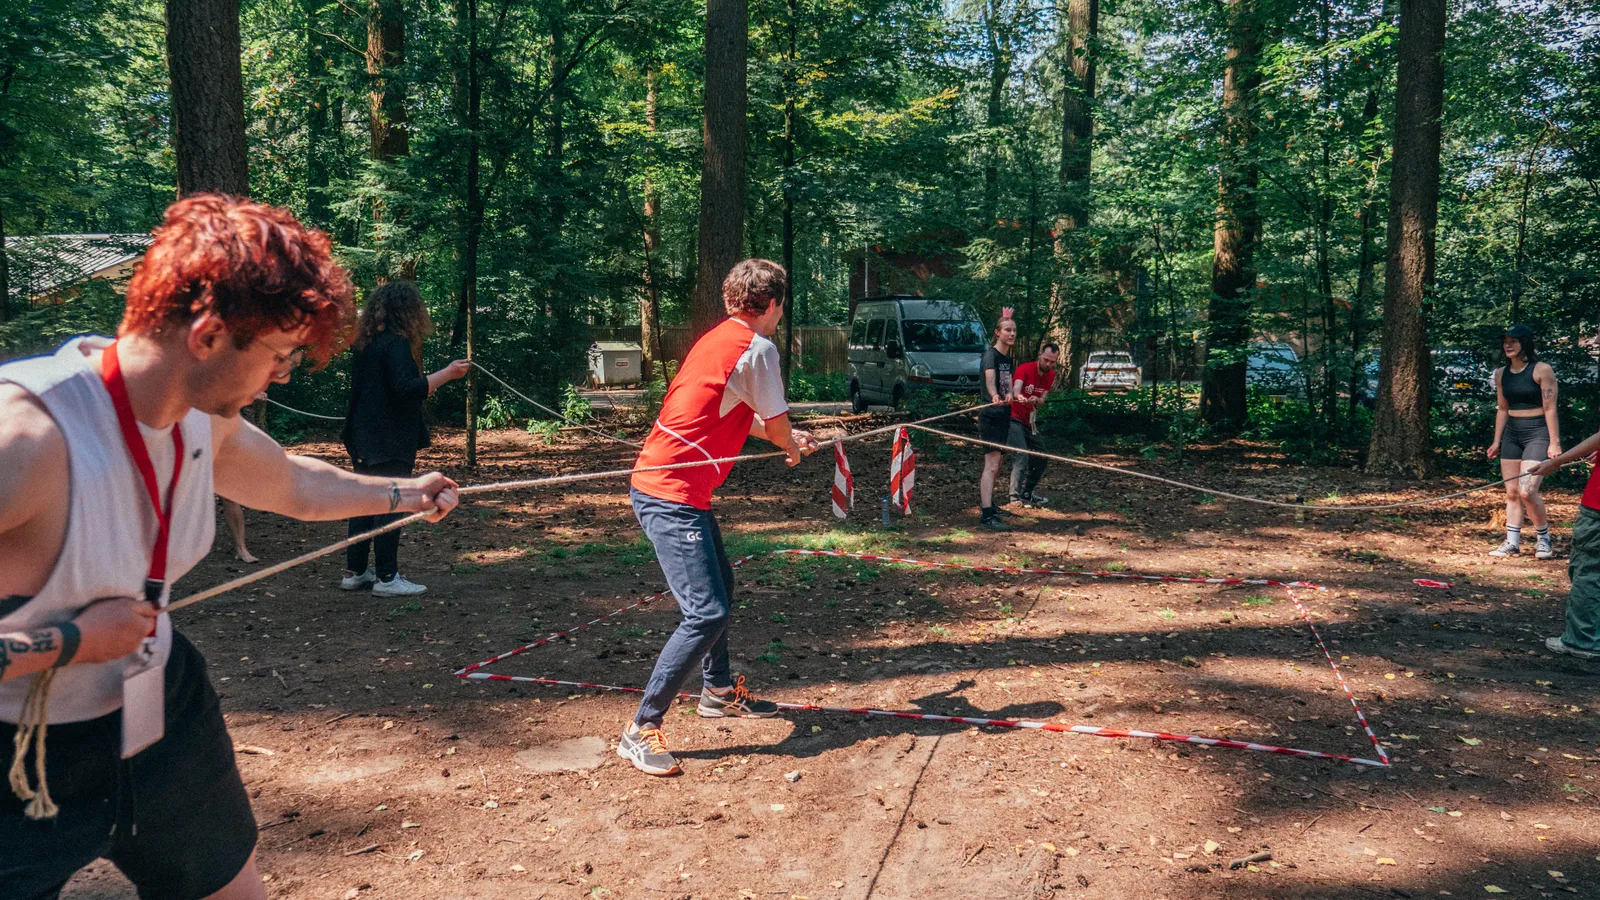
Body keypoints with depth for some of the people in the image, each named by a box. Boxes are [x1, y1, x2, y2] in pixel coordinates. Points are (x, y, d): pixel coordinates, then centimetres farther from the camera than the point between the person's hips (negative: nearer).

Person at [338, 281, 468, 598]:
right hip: (391, 440, -9)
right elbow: (406, 388, -26)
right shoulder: (396, 344, -16)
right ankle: (387, 578, 1)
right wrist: (446, 373, -20)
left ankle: (355, 571, 21)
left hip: (365, 438, 9)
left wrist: (424, 386, 25)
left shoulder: (366, 344, 12)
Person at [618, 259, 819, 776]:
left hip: (666, 485, 10)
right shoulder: (757, 349, -13)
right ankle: (641, 730, -6)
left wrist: (790, 436, 39)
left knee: (719, 583, 24)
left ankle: (719, 691, 41)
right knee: (708, 612, -12)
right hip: (672, 495, -10)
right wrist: (793, 446, 20)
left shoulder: (718, 339, 15)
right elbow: (777, 426, -3)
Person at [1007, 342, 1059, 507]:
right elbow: (1016, 388, -35)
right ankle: (1016, 496, -21)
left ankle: (1027, 493, 26)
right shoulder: (1025, 369, -17)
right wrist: (1019, 396, -59)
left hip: (1029, 422, 8)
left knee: (1042, 457, 13)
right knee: (1021, 457, -21)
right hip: (1014, 418, -8)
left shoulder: (1050, 375, 4)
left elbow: (1042, 401, -1)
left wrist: (1037, 400, -27)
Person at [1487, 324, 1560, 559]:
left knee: (1527, 491, -15)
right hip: (1511, 434, 6)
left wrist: (1554, 443, -15)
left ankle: (1544, 538, 5)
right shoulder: (1501, 374, 8)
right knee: (1511, 493, 7)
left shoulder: (1542, 370, -10)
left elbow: (1550, 409, -12)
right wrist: (1497, 441, 13)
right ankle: (1512, 543, 12)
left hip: (1538, 433, -6)